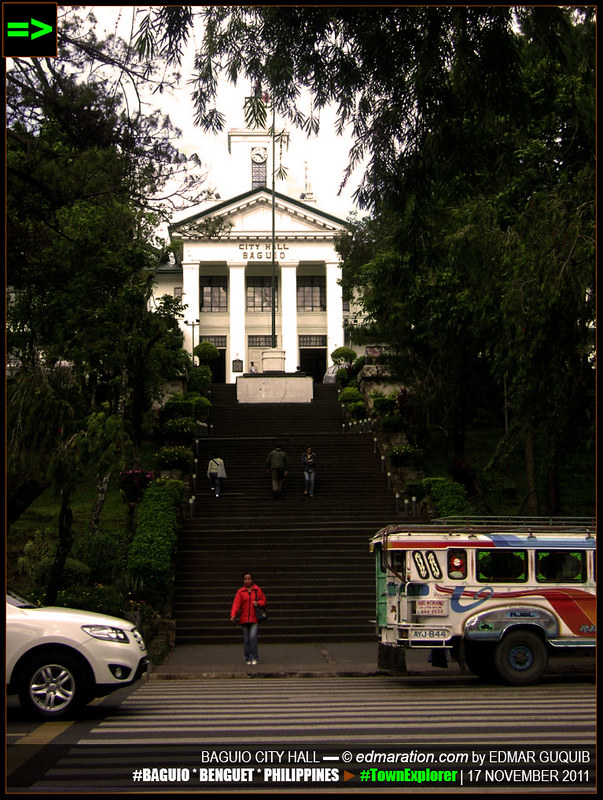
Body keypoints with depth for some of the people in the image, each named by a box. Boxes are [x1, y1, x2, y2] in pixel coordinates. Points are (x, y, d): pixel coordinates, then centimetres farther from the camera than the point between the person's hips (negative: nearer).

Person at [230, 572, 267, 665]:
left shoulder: (258, 590, 5)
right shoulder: (240, 592, 4)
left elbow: (264, 600, 13)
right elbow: (236, 604, -5)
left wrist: (258, 603, -9)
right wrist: (233, 615, -20)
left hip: (255, 619, -2)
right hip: (244, 619, 2)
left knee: (253, 637, -16)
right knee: (246, 640, 5)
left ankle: (254, 658, -6)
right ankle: (248, 659, 17)